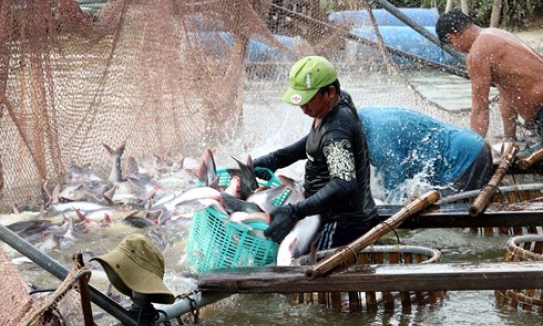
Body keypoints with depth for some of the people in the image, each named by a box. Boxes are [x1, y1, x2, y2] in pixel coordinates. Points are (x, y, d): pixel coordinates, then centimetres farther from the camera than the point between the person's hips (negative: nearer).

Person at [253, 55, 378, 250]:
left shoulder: (336, 130, -25)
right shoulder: (342, 100, 4)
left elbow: (344, 184, -38)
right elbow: (316, 142, 22)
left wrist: (294, 213, -43)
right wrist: (276, 159, 11)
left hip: (344, 225, -10)